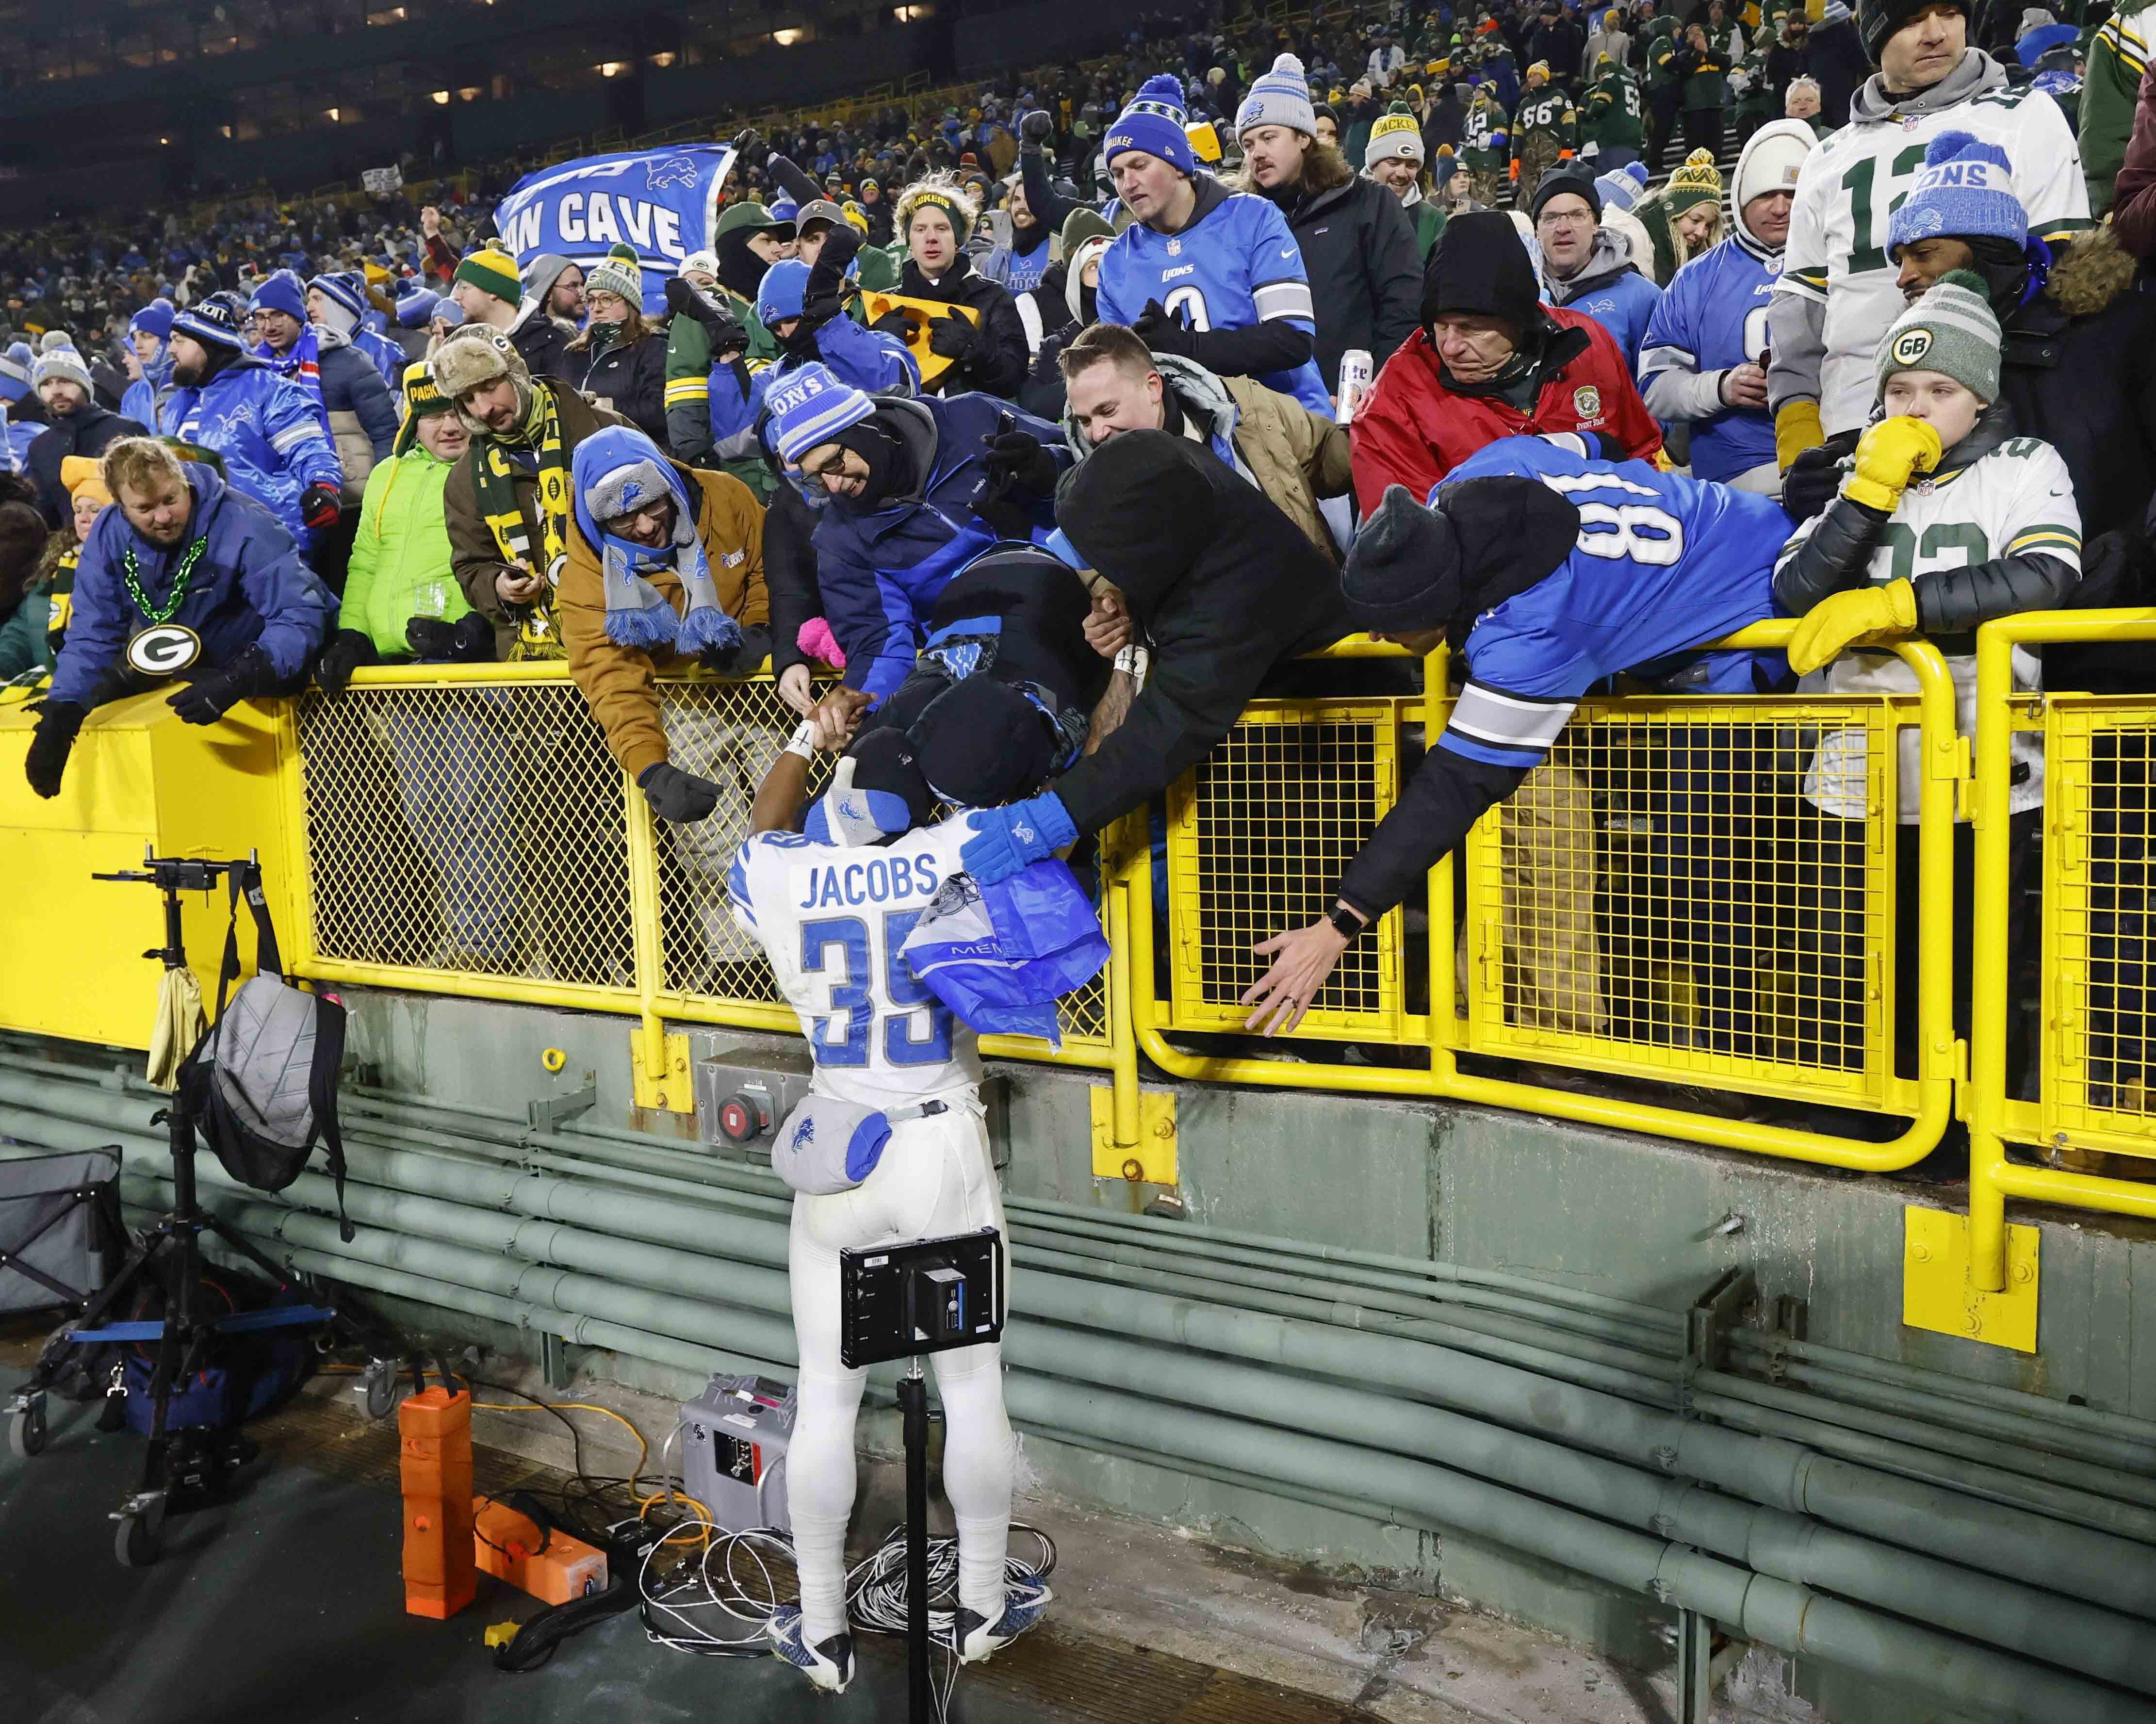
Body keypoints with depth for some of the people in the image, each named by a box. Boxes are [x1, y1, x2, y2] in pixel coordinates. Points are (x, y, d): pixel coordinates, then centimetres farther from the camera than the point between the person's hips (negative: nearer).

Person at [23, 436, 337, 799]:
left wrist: (238, 680, -47)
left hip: (267, 685, -5)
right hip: (185, 680, 5)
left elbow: (301, 614, -33)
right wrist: (60, 714, -21)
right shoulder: (109, 536, -10)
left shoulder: (246, 526, -27)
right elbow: (93, 633, -6)